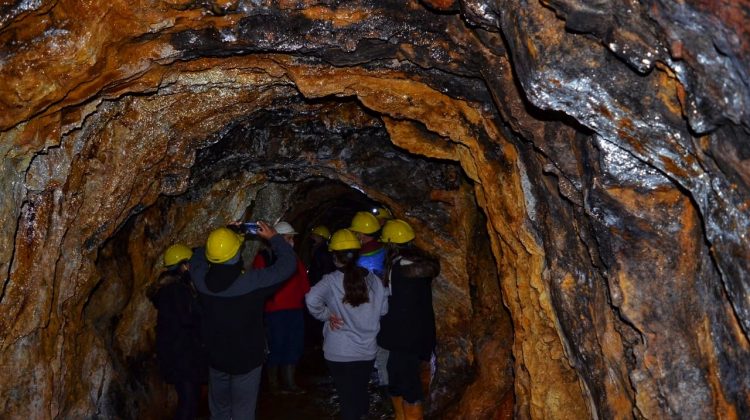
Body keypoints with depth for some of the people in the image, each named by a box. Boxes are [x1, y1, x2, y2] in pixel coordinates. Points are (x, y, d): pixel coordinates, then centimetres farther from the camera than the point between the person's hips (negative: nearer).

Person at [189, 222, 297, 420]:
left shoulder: (202, 280, -16)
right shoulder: (253, 281, -27)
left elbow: (198, 256, 8)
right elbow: (288, 263, -16)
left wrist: (222, 236, 6)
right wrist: (274, 237, -3)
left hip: (216, 358, 4)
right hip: (247, 360, -4)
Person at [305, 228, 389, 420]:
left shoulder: (331, 280, -14)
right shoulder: (373, 279, -4)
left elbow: (312, 298, -31)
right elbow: (383, 310, 6)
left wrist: (326, 315, -14)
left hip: (339, 353, -3)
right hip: (367, 351, 3)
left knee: (348, 397, 11)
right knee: (360, 393, 22)